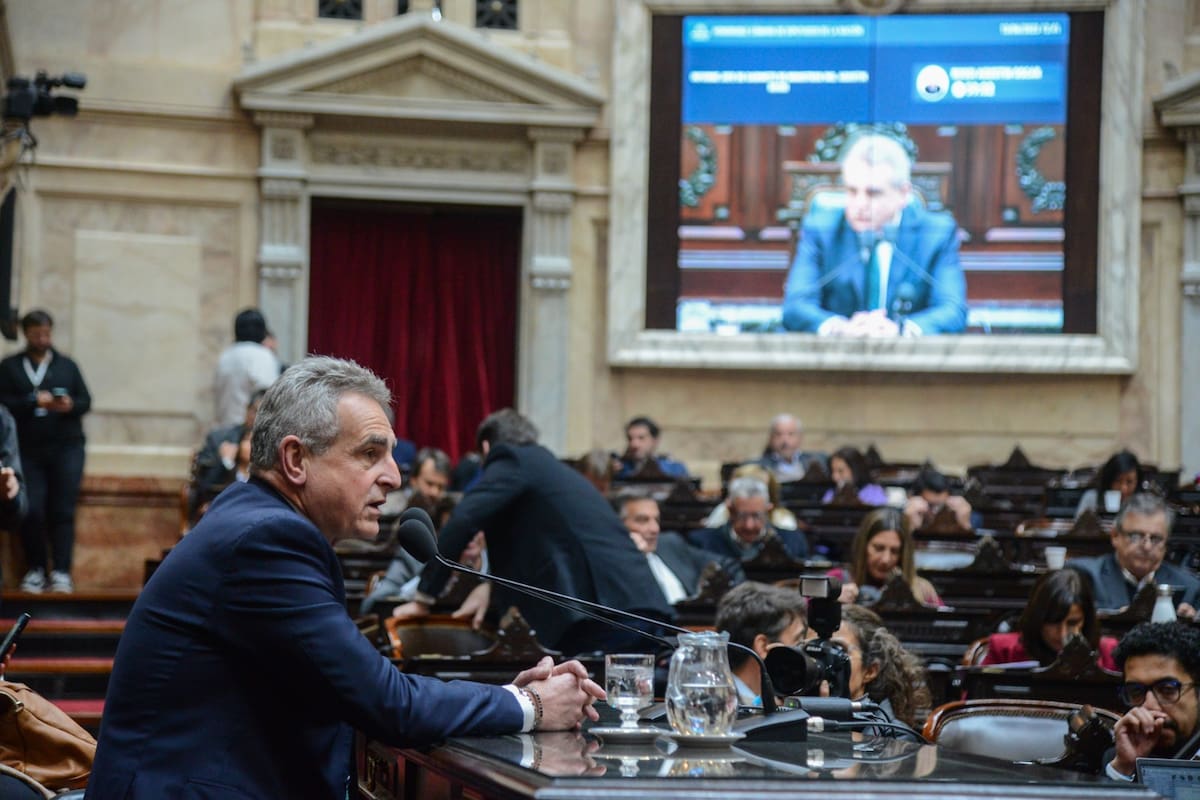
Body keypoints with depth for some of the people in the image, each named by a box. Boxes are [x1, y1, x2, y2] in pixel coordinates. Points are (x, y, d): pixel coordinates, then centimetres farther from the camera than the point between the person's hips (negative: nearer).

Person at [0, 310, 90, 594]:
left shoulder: (67, 365, 13)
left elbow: (86, 401, 8)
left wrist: (71, 405, -15)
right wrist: (33, 402, -17)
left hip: (66, 448, 1)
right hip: (28, 450, -1)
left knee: (63, 511, -7)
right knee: (32, 511, -8)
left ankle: (61, 572, -10)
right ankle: (35, 570, 1)